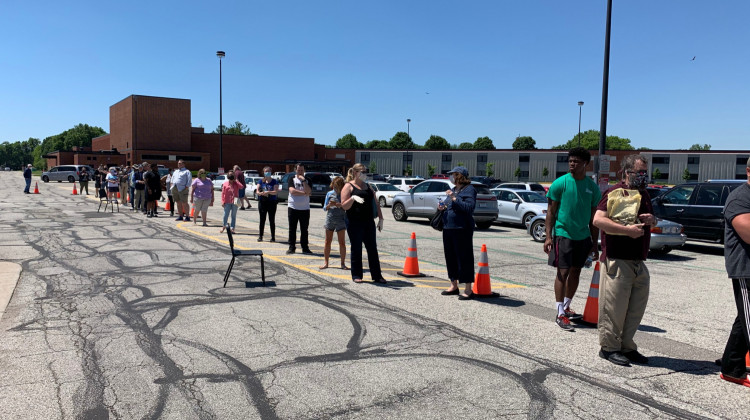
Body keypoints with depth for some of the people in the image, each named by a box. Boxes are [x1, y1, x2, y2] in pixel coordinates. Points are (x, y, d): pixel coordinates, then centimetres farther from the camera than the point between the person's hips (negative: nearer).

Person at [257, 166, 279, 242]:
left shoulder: (274, 181, 1)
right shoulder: (261, 181, 9)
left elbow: (276, 192, -10)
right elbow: (257, 191, 3)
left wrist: (268, 192, -24)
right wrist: (261, 193, -19)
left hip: (272, 202, -2)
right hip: (262, 202, 2)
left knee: (272, 220, 2)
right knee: (262, 220, 5)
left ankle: (273, 237, 7)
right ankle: (260, 236, 11)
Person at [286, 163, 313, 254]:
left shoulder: (307, 180, 7)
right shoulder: (292, 179, 4)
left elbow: (309, 191, -10)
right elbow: (292, 191, -11)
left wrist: (303, 180, -13)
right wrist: (304, 193, -9)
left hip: (305, 208, 1)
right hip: (293, 208, -1)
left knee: (304, 229, 5)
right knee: (292, 229, 3)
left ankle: (305, 248, 11)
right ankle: (291, 247, 10)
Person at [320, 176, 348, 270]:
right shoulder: (329, 194, 6)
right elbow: (325, 208, 8)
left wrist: (339, 205, -22)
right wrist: (329, 205, -13)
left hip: (340, 219, -2)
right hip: (330, 219, 2)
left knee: (342, 243, 0)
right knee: (328, 242, 6)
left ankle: (343, 263, 8)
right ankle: (326, 263, 15)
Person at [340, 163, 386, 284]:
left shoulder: (367, 187, 17)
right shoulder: (348, 187, -1)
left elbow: (376, 203, 19)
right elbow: (344, 206, -9)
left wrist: (380, 218, 11)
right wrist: (353, 198, -25)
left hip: (369, 223, 6)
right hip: (355, 223, -5)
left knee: (372, 249, 5)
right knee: (356, 249, 2)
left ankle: (377, 275, 10)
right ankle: (356, 275, 12)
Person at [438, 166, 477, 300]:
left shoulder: (469, 189, -7)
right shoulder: (453, 190, 18)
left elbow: (470, 207, -20)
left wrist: (454, 198, -22)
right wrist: (443, 207, 5)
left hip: (462, 229, -9)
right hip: (448, 228, 9)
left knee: (464, 258, -5)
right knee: (450, 257, 13)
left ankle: (468, 289, 2)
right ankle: (454, 285, 26)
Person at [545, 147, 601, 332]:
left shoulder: (592, 187, 5)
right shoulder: (560, 183, -6)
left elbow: (594, 217, 11)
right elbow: (551, 212, -4)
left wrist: (595, 243, 10)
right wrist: (548, 236, -12)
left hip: (583, 237, 5)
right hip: (563, 234, -5)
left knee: (575, 273, 13)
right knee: (563, 272, -6)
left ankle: (566, 307, 28)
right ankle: (560, 314, -1)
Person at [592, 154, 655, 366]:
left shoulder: (644, 195, 19)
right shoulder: (614, 193, -7)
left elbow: (649, 221, 33)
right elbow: (598, 220, -18)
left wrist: (652, 220, 9)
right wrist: (627, 229, -21)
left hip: (638, 262, 8)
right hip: (617, 260, -8)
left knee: (637, 307, 12)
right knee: (614, 307, -3)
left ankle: (626, 346, 24)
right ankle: (609, 347, 10)